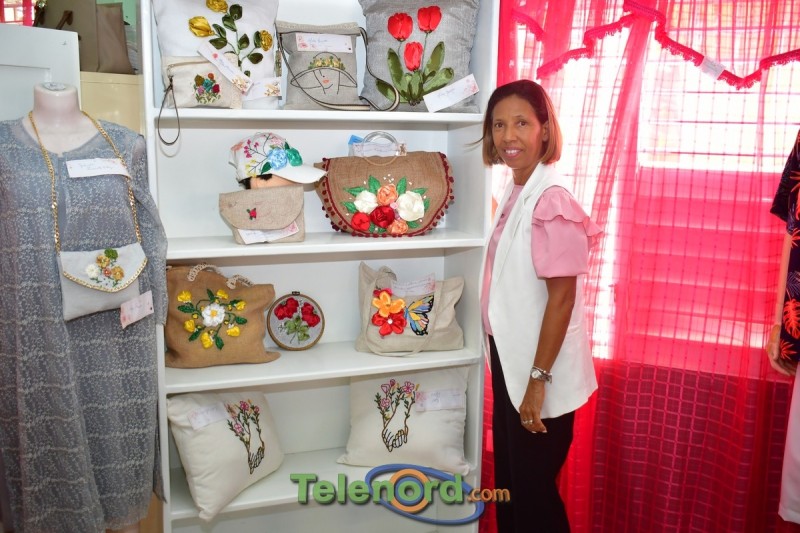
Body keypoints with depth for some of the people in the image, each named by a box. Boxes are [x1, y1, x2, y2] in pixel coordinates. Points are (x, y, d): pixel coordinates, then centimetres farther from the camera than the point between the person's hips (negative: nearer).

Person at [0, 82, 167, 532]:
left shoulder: (125, 144, 2)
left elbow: (149, 229, 5)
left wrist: (157, 300, 4)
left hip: (115, 323, 1)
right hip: (36, 326, 0)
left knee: (117, 418, 13)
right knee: (48, 421, 11)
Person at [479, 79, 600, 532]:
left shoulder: (553, 199, -20)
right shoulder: (515, 193, 6)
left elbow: (562, 296, -21)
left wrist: (539, 380, -20)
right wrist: (514, 370, 15)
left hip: (540, 370, -8)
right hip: (510, 361, 9)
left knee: (534, 491, 7)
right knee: (508, 483, 21)